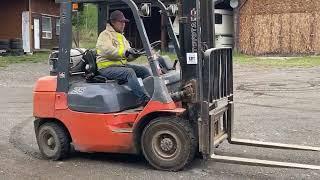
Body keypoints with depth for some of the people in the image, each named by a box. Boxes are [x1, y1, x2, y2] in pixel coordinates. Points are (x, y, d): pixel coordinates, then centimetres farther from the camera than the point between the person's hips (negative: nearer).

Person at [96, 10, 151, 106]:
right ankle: (143, 98, -40)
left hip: (122, 65, 8)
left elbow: (127, 57, 19)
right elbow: (108, 51, -23)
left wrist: (134, 54, -4)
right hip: (107, 67, -8)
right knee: (129, 72, -33)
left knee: (144, 70, -6)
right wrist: (125, 52, -30)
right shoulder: (105, 35, -4)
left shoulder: (121, 36, 22)